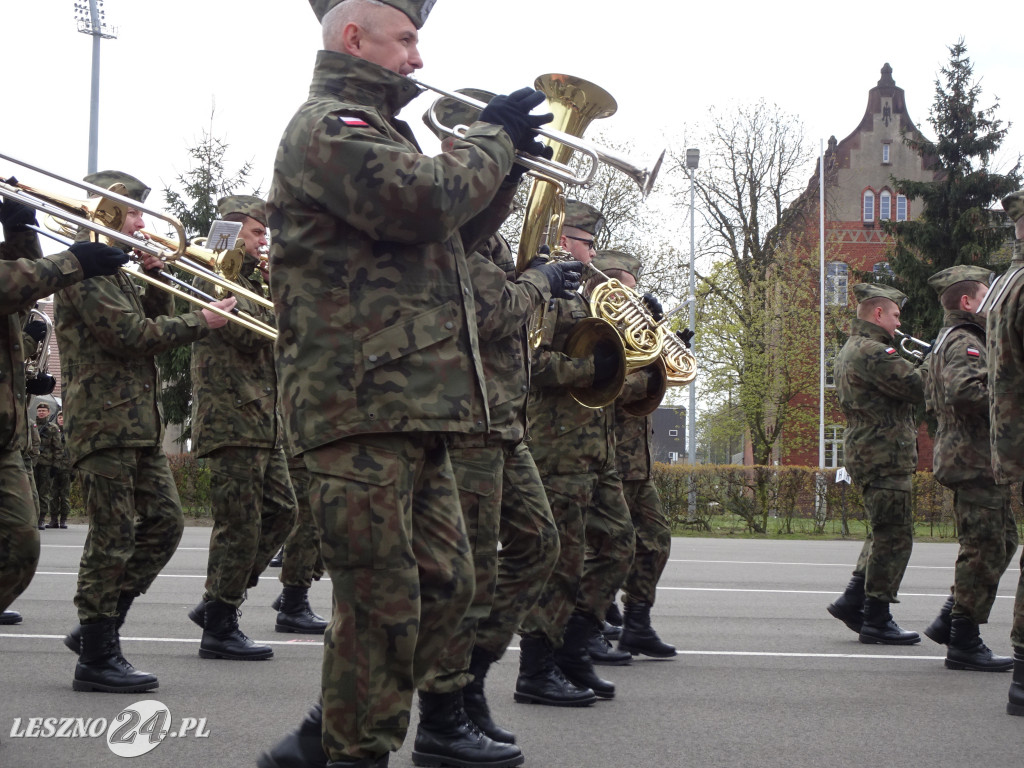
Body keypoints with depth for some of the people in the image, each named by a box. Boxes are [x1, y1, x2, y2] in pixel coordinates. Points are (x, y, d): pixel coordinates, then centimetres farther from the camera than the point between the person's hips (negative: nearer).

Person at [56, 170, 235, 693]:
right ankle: (96, 658, 0)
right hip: (103, 420, -10)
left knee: (164, 522, 9)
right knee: (113, 536, -7)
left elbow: (156, 323, 20)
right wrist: (201, 323, -11)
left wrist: (156, 277, 5)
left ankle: (98, 626, 16)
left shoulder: (117, 272, 22)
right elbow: (129, 334, -18)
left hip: (139, 422, 10)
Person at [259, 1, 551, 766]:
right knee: (383, 602, -8)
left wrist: (498, 153, 13)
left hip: (413, 403, 10)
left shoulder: (372, 128, 28)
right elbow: (423, 200, -23)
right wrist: (494, 135, -7)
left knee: (444, 583, 12)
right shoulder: (326, 124, -7)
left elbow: (442, 226, 27)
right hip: (362, 402, -10)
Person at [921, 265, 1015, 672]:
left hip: (968, 455, 11)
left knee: (1002, 542, 16)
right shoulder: (965, 342, -14)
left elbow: (933, 397, 26)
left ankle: (948, 620, 18)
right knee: (984, 549, -6)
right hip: (976, 459, -11)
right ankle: (964, 642, -1)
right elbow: (965, 391, -31)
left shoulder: (947, 341, 20)